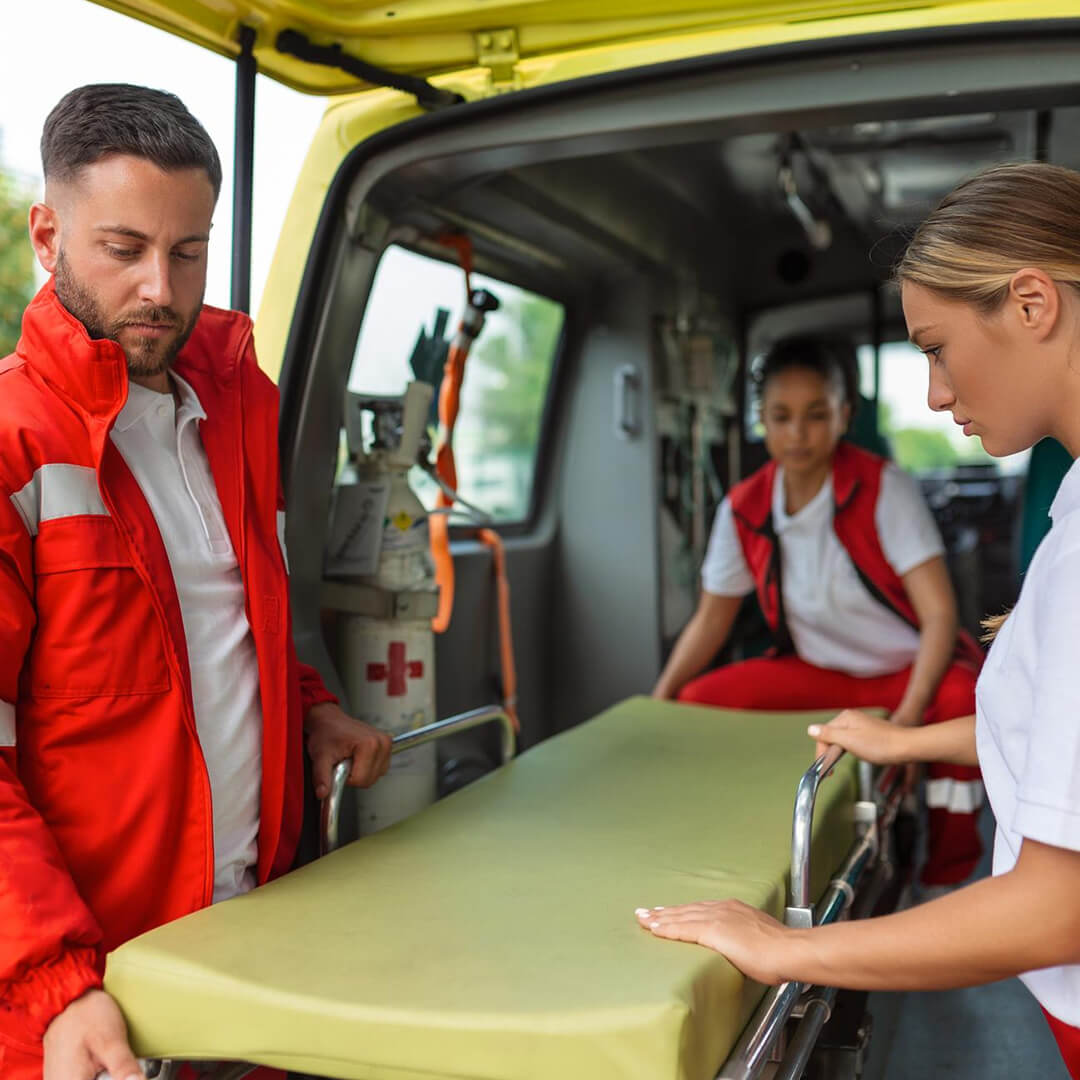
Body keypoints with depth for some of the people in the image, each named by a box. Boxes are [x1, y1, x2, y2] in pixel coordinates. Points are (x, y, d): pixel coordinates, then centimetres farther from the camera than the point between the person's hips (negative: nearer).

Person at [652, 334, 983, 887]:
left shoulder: (884, 489, -19)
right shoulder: (743, 509, -9)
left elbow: (939, 613, -25)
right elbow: (711, 619, 2)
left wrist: (908, 715, -39)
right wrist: (657, 701, -10)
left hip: (909, 671, -3)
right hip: (816, 671, 4)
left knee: (961, 699, -36)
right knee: (698, 702, -17)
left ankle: (945, 878, -11)